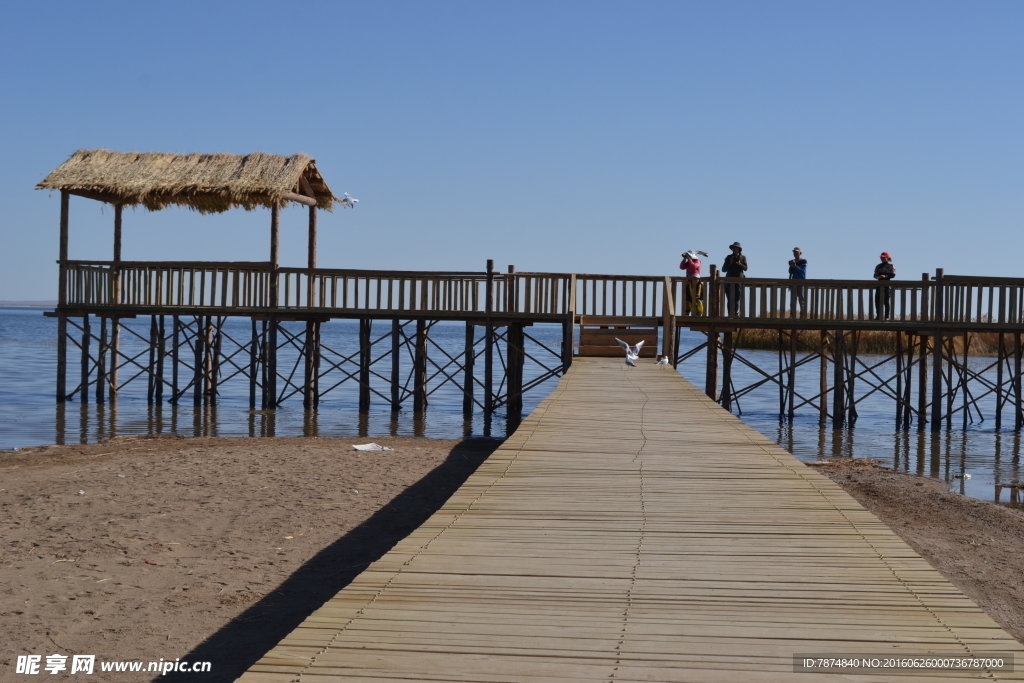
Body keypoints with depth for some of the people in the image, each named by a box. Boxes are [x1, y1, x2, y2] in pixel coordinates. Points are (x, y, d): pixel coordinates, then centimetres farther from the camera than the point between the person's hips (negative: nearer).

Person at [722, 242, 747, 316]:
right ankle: (730, 314, -3)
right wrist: (729, 263, -7)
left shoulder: (743, 257, 10)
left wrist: (740, 264, -21)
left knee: (737, 299, -5)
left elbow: (745, 268, -2)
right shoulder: (729, 257, 12)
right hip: (729, 280, 1)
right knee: (730, 299, -3)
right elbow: (723, 269, 8)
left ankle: (736, 313, -5)